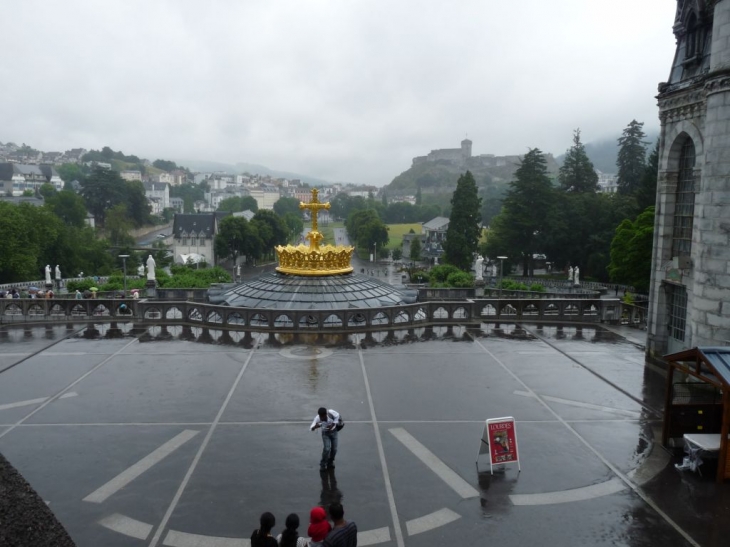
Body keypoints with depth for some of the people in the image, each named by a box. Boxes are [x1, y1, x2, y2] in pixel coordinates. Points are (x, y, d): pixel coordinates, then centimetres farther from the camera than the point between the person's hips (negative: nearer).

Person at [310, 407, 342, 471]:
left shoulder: (331, 412, -33)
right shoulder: (317, 418, -32)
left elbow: (337, 416, -12)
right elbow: (311, 429, -38)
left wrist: (332, 425, -21)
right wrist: (315, 427, -60)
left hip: (333, 431, 1)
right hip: (325, 433, -1)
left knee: (334, 449, 2)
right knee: (326, 449, -16)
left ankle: (330, 462, 30)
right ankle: (323, 464, 7)